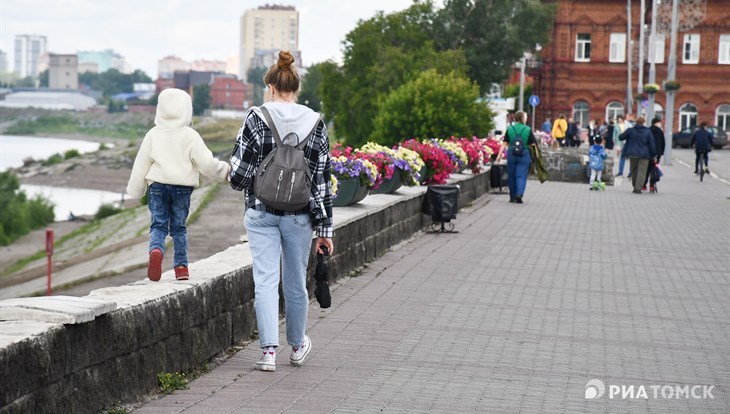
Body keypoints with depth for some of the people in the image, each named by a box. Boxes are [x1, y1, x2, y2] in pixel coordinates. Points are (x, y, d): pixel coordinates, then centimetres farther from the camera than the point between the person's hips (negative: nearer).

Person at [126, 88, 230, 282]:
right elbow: (206, 163, -9)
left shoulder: (153, 134, 0)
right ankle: (181, 266, 13)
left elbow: (141, 164, 4)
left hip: (157, 186, 0)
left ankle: (156, 250, -30)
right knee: (179, 228, 13)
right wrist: (225, 171, 8)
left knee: (158, 225, 1)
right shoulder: (190, 136, -7)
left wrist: (135, 190, 15)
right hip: (183, 187, 0)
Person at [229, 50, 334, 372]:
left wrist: (243, 183, 16)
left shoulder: (256, 119, -7)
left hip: (261, 213, -2)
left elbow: (239, 173, -9)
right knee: (296, 282, 15)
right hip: (299, 215, 2)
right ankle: (297, 345, 31)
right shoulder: (315, 123, 0)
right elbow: (322, 179, 1)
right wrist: (325, 228, 4)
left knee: (265, 281, 1)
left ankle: (268, 350, -6)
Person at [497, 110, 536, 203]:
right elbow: (532, 144, 1)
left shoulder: (509, 129, 1)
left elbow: (504, 143, -2)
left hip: (511, 155, 2)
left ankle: (513, 196, 21)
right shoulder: (528, 130, -2)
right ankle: (519, 194, -21)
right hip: (524, 155, -2)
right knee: (521, 175, -1)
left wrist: (500, 154, -2)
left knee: (511, 176, 12)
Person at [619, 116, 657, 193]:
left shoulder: (630, 130, -1)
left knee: (633, 171, 15)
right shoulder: (647, 132, -2)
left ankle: (635, 187, 20)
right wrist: (653, 155, 8)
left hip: (632, 154, 2)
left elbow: (621, 137, 7)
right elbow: (652, 144, 0)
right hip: (643, 155, -2)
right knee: (641, 172, -3)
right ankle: (638, 188, -14)